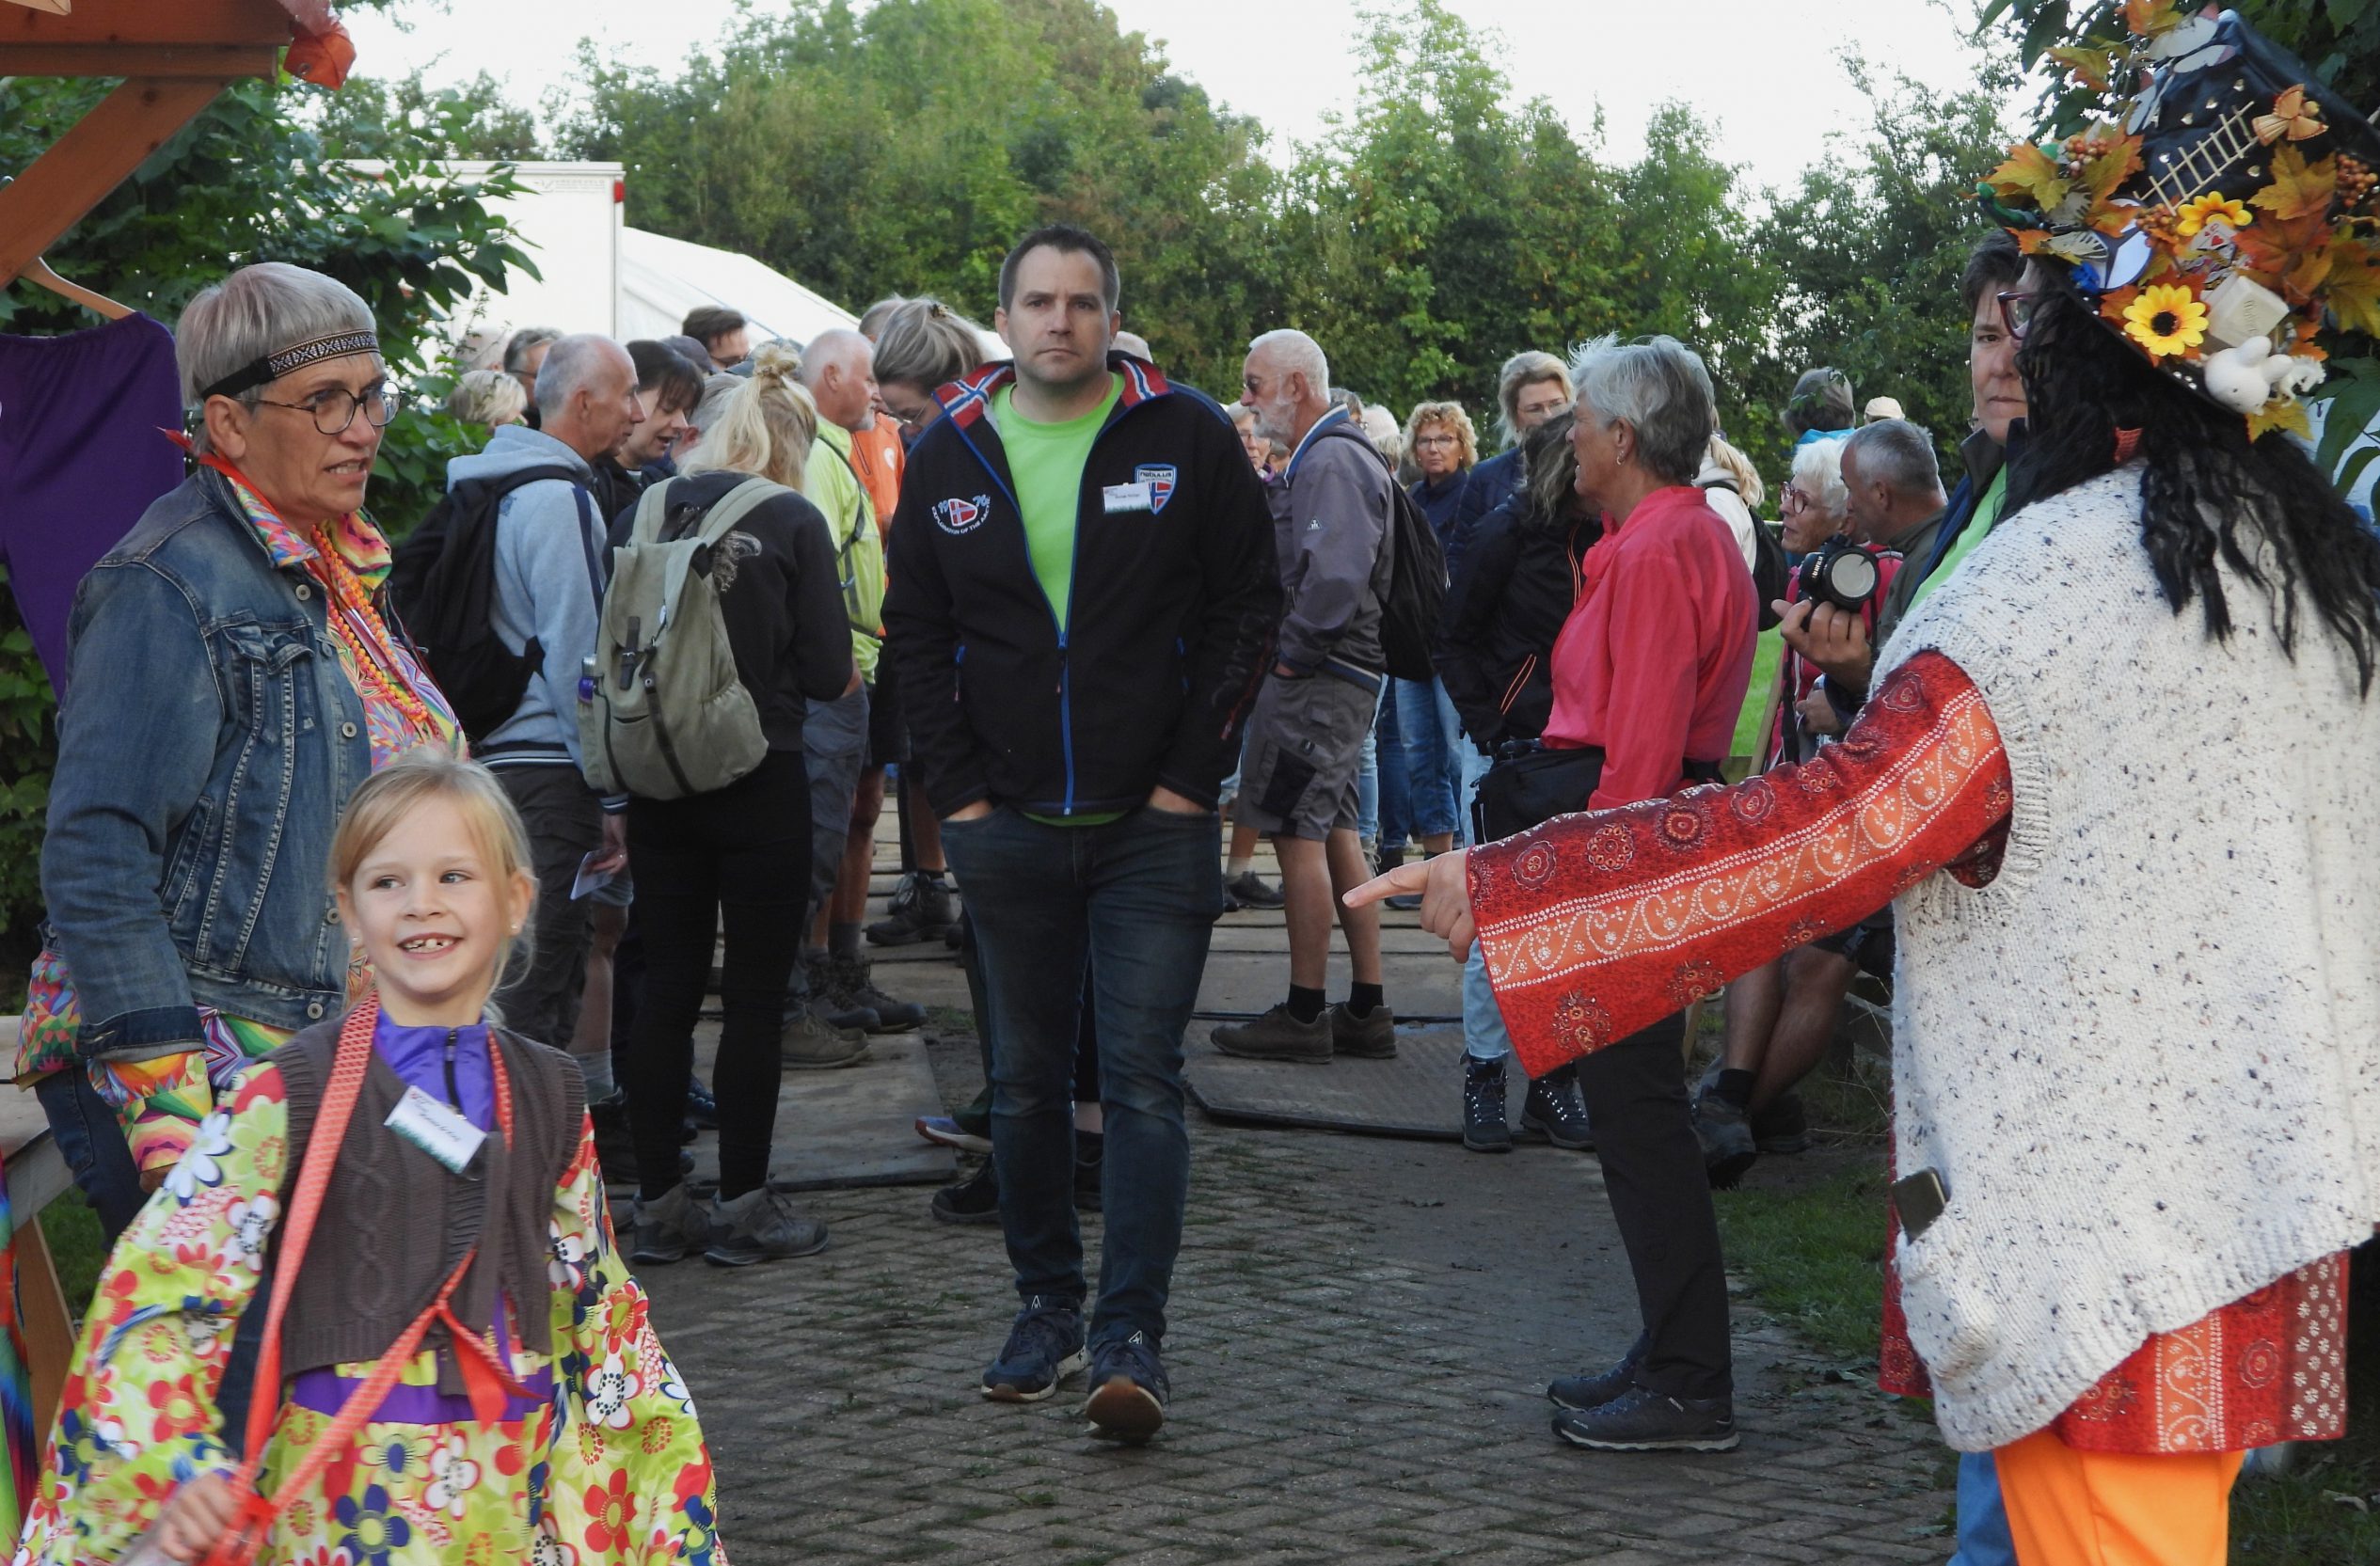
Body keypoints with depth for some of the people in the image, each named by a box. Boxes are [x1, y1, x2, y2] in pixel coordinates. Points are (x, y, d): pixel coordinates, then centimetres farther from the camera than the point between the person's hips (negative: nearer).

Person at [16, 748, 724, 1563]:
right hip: (345, 1495, -4)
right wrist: (181, 1466, -22)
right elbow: (157, 1287, -11)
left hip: (516, 1494, 4)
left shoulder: (548, 1096, 5)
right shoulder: (287, 1096, -8)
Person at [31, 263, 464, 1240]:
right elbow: (95, 862, -17)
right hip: (194, 1077, -8)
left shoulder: (335, 573, 15)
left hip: (327, 1055, 8)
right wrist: (168, 1105, -23)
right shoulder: (169, 585, -12)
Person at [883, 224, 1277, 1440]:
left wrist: (1194, 773, -7)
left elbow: (1247, 607, 0)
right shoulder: (949, 456, 6)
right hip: (1007, 827, 3)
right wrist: (957, 790, 1)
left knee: (1142, 1078, -6)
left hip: (1155, 825, -3)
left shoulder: (1185, 438, -1)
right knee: (1026, 1084, 10)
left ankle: (1131, 1338, -6)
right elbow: (916, 634, 11)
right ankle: (1047, 1305, 23)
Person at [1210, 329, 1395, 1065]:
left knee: (1298, 835, -6)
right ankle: (1366, 1011, 16)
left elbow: (1336, 576, -26)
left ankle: (1303, 1015, -1)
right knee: (1334, 832, 12)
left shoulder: (1331, 461, -15)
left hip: (1319, 676, -10)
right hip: (1332, 674, 10)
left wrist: (1293, 653, -17)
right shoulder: (1319, 458, 18)